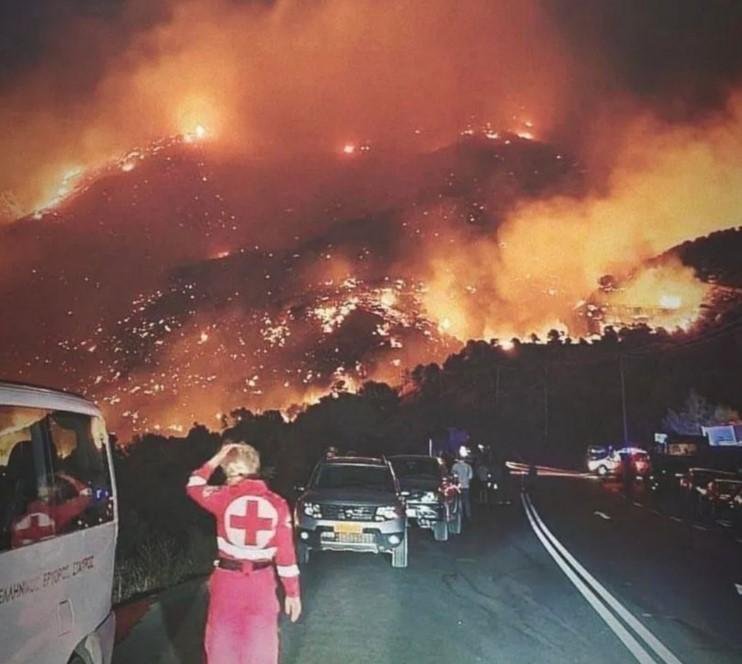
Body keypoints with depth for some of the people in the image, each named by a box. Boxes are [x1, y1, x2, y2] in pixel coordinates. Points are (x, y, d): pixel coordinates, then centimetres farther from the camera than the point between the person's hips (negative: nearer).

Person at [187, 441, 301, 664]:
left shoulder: (224, 496, -9)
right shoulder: (277, 503, -5)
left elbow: (193, 487, 11)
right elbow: (286, 552, -4)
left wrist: (215, 460, 8)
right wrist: (292, 593, 3)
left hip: (227, 580, -1)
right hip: (261, 582, 1)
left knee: (222, 642, 16)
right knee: (261, 646, 14)